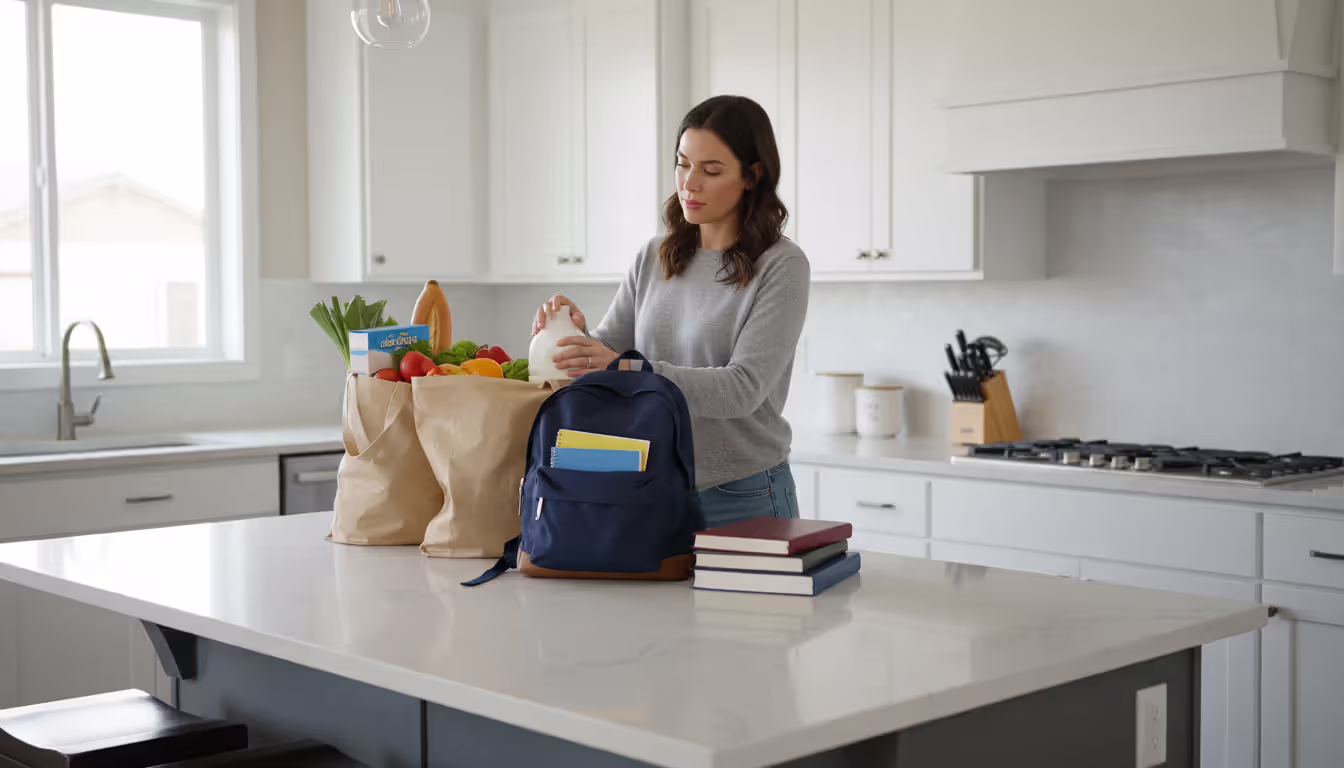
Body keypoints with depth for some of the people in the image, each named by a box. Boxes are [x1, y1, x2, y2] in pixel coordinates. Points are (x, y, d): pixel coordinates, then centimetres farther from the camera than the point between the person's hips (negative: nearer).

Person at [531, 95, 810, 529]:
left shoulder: (781, 266, -12)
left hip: (744, 499, -5)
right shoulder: (656, 257, 7)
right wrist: (578, 336, -18)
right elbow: (608, 349, 5)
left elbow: (744, 387, -21)